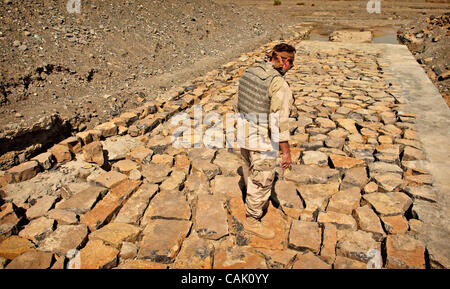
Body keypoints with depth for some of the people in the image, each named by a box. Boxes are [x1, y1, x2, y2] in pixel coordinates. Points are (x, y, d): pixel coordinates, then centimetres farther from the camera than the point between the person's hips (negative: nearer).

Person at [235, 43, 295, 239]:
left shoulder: (250, 72, 1)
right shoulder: (279, 85, -23)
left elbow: (239, 105, 10)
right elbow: (279, 121, -24)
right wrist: (286, 152, -15)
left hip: (245, 134, 8)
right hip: (263, 140, -8)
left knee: (250, 174, 27)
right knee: (262, 181, 9)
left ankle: (255, 204, 51)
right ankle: (252, 221, 26)